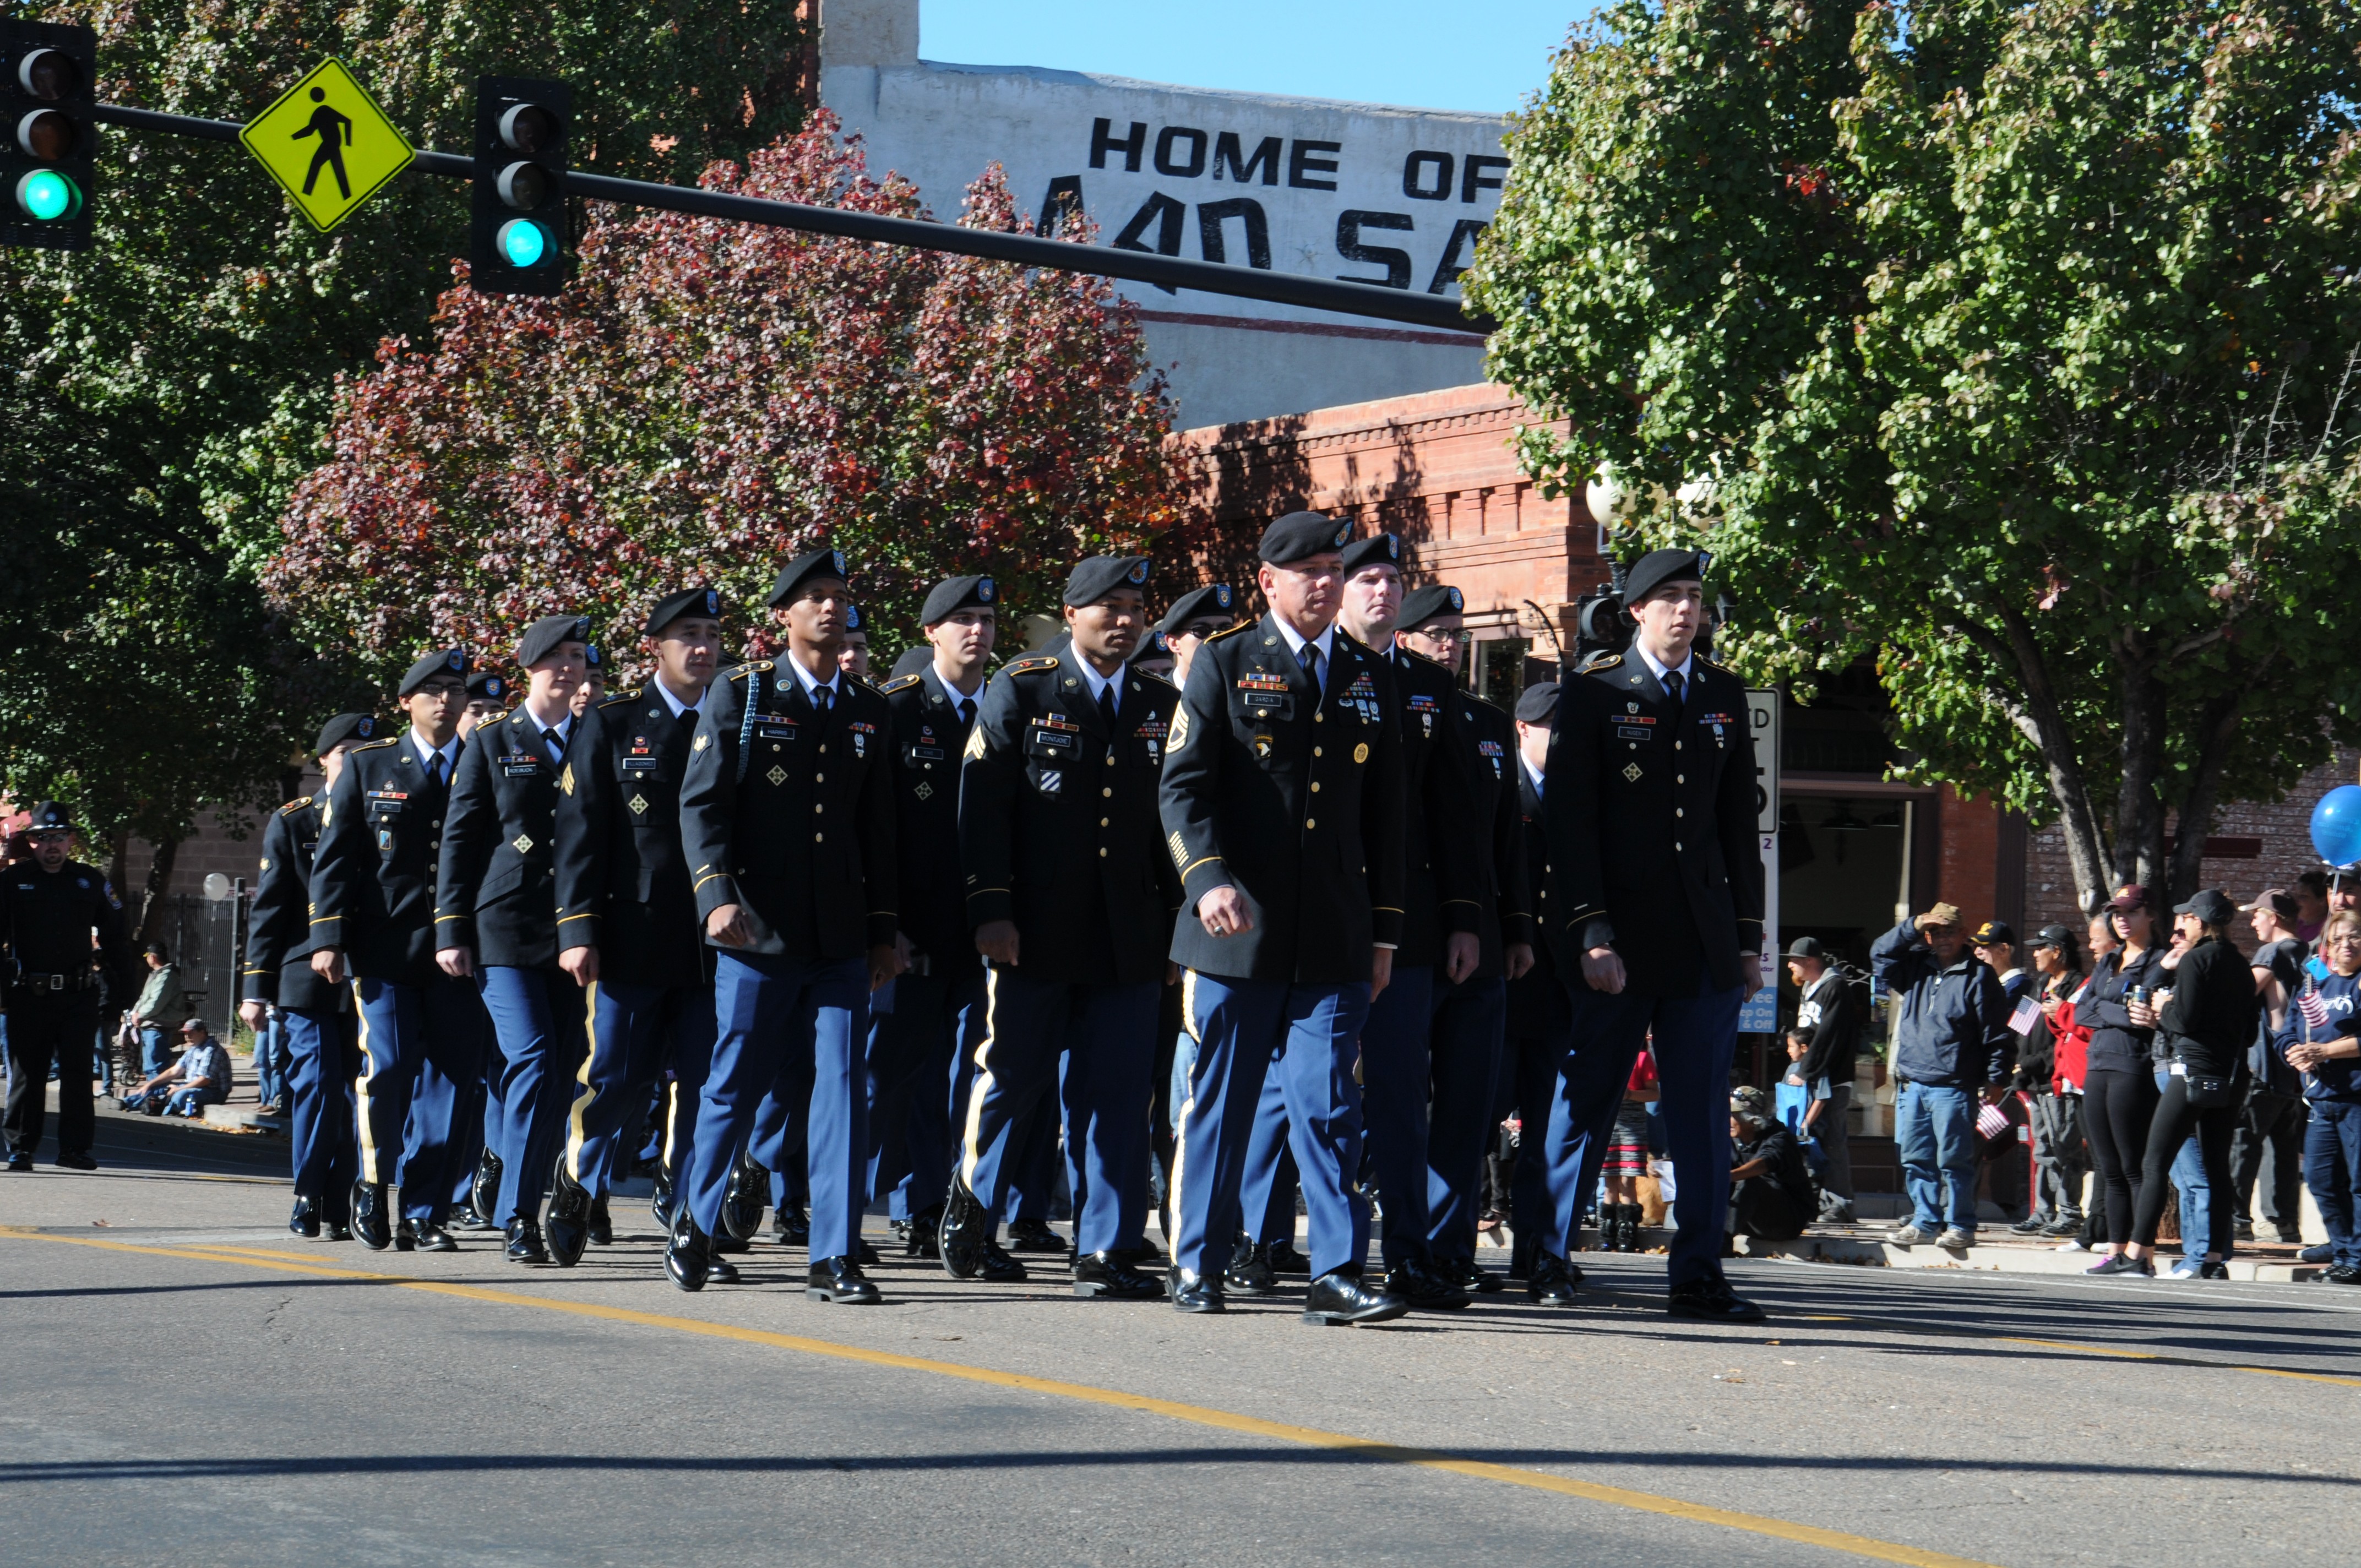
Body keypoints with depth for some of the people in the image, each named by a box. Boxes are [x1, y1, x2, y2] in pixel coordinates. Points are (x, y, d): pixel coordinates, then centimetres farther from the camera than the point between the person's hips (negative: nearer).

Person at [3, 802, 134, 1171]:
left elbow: (115, 939, 14)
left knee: (77, 1073, -1)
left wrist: (117, 988, 8)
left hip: (80, 997, 1)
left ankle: (75, 1148, 5)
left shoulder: (91, 881, 8)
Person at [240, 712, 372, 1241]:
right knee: (318, 1085, -9)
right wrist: (257, 987, 0)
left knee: (357, 1091, -2)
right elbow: (268, 909, 6)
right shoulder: (292, 823, 8)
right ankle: (308, 1199, 2)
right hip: (308, 979, -2)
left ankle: (342, 1207, 4)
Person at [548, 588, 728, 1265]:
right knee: (616, 1075, -2)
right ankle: (578, 1184, 21)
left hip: (712, 943, 2)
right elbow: (580, 835, 2)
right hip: (634, 940, -2)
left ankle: (684, 1202, 13)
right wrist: (577, 930, -6)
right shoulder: (610, 727, 6)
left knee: (701, 1078, 0)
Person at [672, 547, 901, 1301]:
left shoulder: (871, 710, 12)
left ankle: (834, 1258, -3)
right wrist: (718, 894, -16)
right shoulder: (740, 695, 1)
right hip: (759, 930, -3)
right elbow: (702, 804, -3)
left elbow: (878, 827, 15)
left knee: (841, 1089, -5)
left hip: (842, 939, 3)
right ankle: (693, 1228, 25)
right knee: (736, 1087, 5)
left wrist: (884, 928, 12)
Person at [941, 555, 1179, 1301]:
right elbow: (983, 808, -4)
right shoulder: (1022, 691, 1)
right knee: (1011, 1077, 5)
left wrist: (1177, 918, 8)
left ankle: (1105, 1252, 1)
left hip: (1127, 936, 3)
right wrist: (990, 911, -10)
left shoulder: (1162, 705, 12)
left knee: (1117, 1093, -2)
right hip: (1034, 932, -3)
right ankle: (971, 1207, 27)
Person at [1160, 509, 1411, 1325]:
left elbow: (1385, 814, 17)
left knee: (1328, 1104, -4)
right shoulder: (1224, 664, 4)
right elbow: (1182, 787, -3)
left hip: (1335, 941, 2)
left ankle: (1337, 1273, -4)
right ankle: (1197, 1267, 15)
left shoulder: (1370, 679, 14)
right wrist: (1208, 880, -19)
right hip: (1238, 930, -2)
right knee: (1218, 1103, 5)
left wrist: (1384, 930, 13)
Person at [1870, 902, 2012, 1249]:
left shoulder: (1978, 976, -2)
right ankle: (1925, 1221, 15)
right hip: (1912, 1084, 6)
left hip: (1953, 1087, -6)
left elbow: (1997, 1032, -4)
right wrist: (1913, 927, 2)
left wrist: (1996, 1078, -8)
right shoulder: (1917, 968, 15)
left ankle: (1960, 1225, 0)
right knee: (1916, 1159, 7)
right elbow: (1880, 955, 12)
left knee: (1953, 1159, -5)